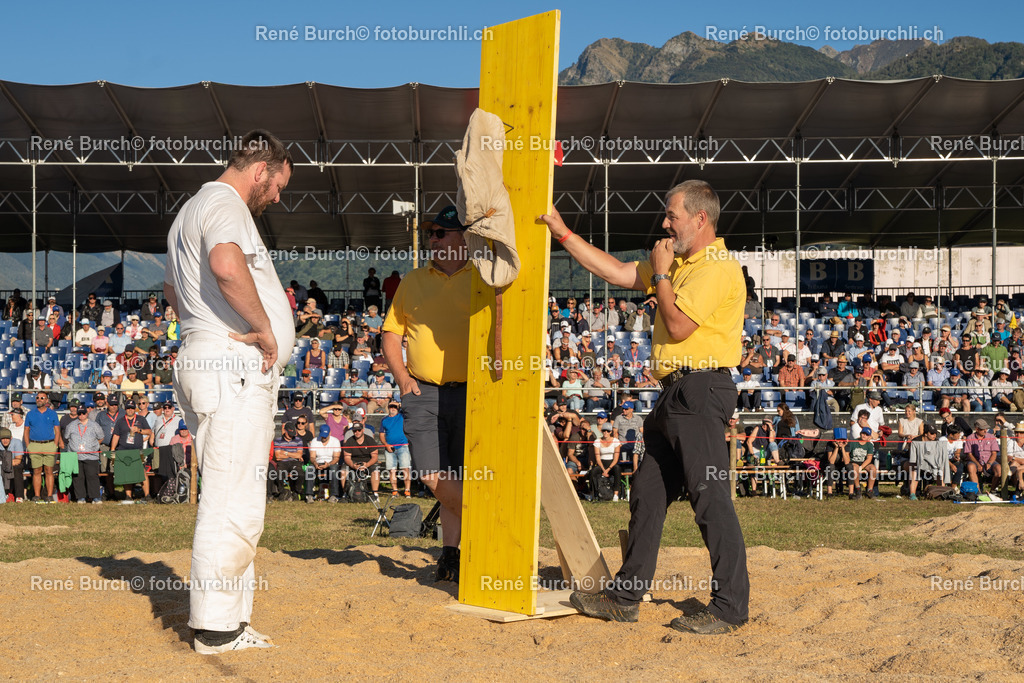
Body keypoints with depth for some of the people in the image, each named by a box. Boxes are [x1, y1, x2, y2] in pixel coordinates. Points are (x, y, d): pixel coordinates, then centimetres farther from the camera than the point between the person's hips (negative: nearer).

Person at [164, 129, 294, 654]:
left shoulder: (193, 210, 25)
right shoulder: (225, 205, -10)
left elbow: (172, 289, 38)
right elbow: (227, 265, -32)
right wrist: (265, 329, -21)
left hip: (204, 364, 11)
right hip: (234, 370, -11)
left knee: (230, 501, 13)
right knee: (232, 503, -9)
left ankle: (228, 620, 19)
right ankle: (215, 627, -6)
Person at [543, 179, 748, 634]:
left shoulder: (717, 267, -11)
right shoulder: (680, 263, 20)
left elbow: (679, 326, -18)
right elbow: (619, 273, 23)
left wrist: (660, 275, -5)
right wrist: (562, 233, 22)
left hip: (700, 390, -10)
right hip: (677, 392, 10)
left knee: (710, 499, -9)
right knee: (648, 494, 12)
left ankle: (730, 608, -3)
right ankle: (625, 596, 20)